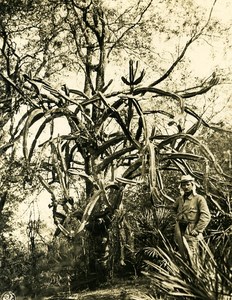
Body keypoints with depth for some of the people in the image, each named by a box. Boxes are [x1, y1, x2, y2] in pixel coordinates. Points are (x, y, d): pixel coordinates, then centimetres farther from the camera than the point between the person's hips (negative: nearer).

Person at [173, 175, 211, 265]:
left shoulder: (199, 199, -8)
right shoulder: (180, 199, 11)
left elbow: (206, 216, -16)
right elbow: (175, 208, 34)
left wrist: (197, 230, -19)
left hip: (191, 232, -6)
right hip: (180, 232, 6)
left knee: (192, 258, -7)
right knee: (183, 256, 13)